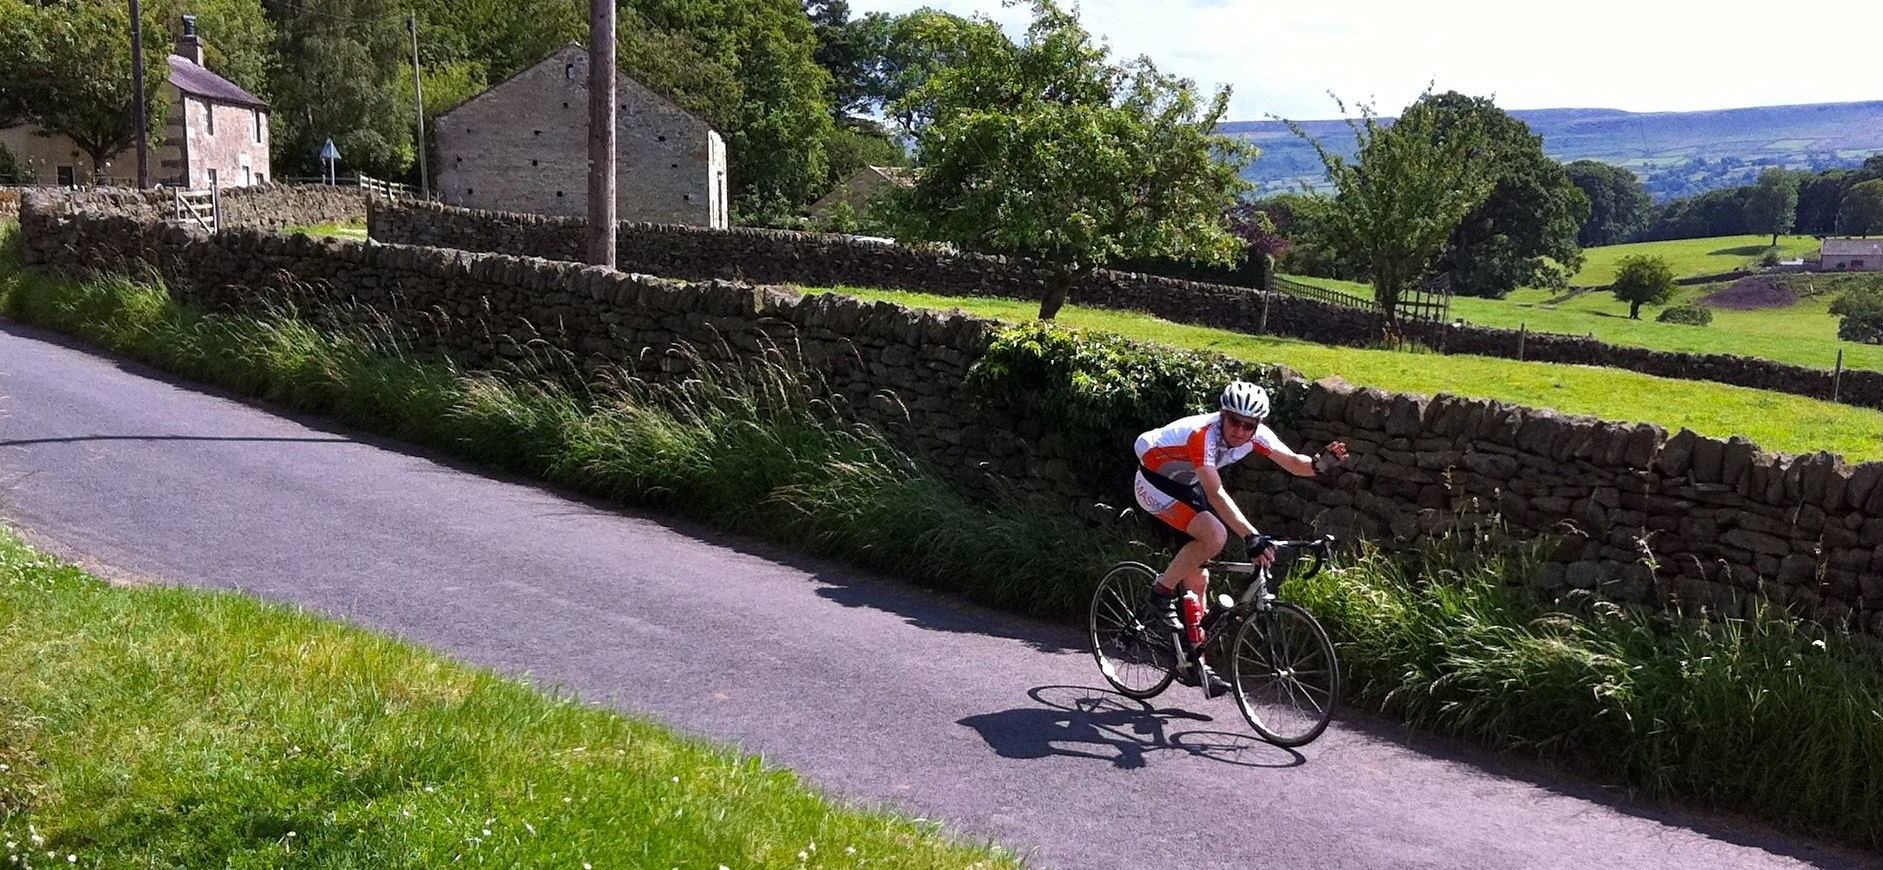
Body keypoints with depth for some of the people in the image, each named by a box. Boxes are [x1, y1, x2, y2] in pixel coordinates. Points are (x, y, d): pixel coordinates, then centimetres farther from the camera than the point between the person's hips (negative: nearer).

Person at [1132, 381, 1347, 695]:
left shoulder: (1257, 434, -16)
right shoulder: (1203, 435, -36)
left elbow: (1294, 463, -19)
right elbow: (1216, 494, -44)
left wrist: (1319, 464, -42)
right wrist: (1251, 536, -53)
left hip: (1185, 484, 8)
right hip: (1155, 481, -7)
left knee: (1198, 576, 5)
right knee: (1214, 535, -30)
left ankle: (1194, 660, 15)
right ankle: (1161, 591, -10)